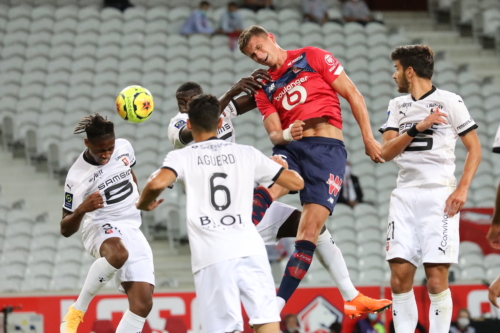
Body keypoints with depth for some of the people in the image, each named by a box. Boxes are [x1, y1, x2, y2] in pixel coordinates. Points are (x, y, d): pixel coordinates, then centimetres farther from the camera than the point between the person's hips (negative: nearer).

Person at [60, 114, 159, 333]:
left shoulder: (124, 147, -2)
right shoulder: (77, 177, -16)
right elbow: (66, 230, -11)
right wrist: (81, 210, -29)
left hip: (132, 231, 5)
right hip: (100, 227, -5)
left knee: (142, 304, -10)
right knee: (118, 254, -42)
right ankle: (78, 310, -21)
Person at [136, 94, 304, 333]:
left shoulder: (181, 157, 8)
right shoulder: (247, 154, 14)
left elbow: (158, 183, -13)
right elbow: (296, 182, 19)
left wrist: (143, 203, 9)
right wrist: (281, 165, 41)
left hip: (211, 257, -1)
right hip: (250, 249, 1)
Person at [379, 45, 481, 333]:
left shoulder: (450, 101, 0)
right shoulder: (398, 105, 14)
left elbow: (475, 149, 0)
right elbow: (387, 153, 4)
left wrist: (462, 189, -12)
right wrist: (417, 128, -12)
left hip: (439, 196, -4)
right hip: (405, 196, 5)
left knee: (437, 279, -10)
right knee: (400, 276, -4)